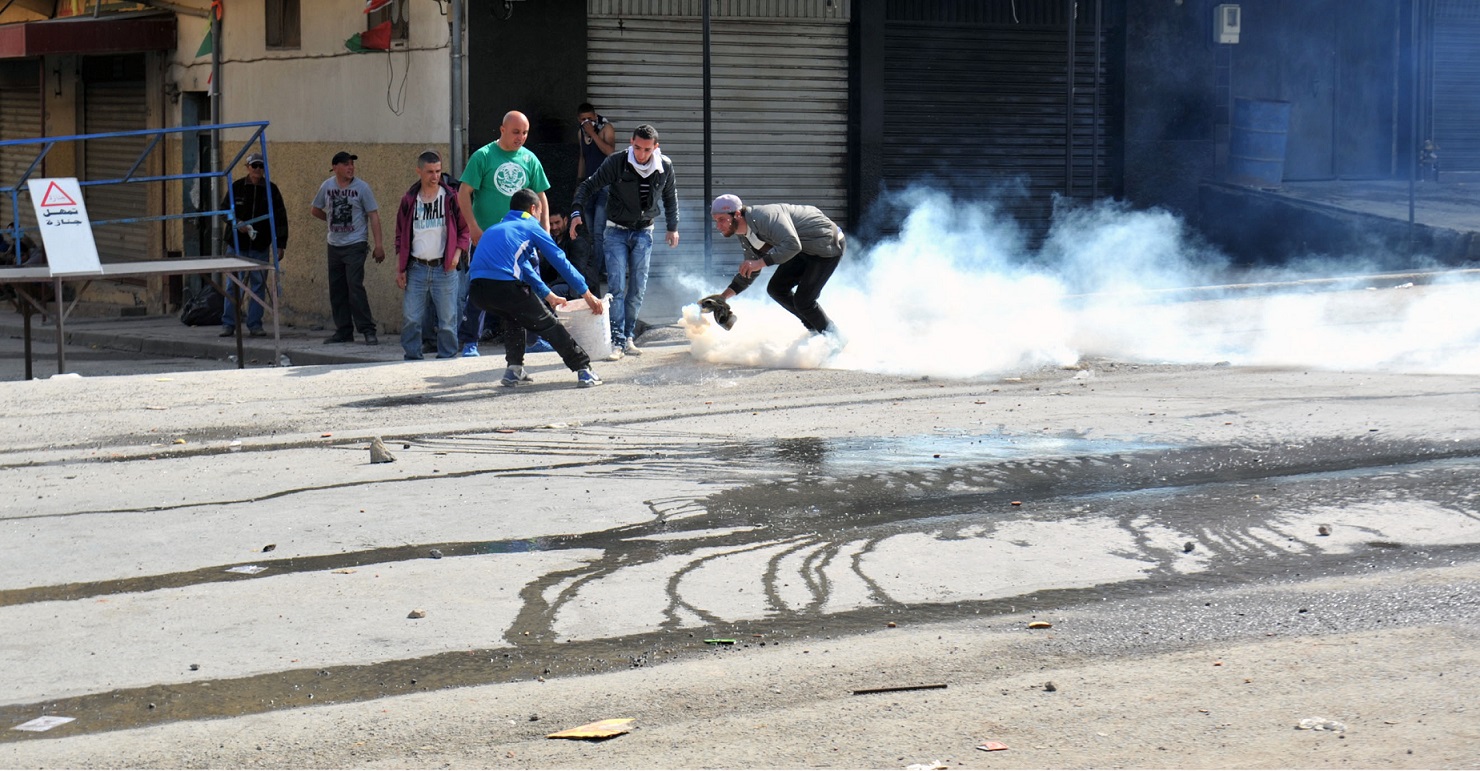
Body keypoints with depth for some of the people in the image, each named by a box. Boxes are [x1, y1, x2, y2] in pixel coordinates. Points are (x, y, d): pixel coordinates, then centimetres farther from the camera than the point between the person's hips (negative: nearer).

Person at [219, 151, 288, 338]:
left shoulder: (271, 189, 3)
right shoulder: (237, 187, 2)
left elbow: (280, 218, 3)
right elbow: (224, 210, 7)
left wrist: (280, 244, -3)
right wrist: (237, 223, -12)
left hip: (261, 247, 1)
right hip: (237, 244, -1)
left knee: (258, 286, 3)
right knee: (234, 285, -1)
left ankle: (255, 325, 10)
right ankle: (228, 324, 5)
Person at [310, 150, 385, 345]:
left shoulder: (361, 187, -6)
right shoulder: (327, 186, 5)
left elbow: (373, 216, -7)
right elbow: (315, 210, 21)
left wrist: (379, 244, -13)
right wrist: (333, 220, 12)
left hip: (355, 245, -5)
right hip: (334, 246, 5)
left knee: (355, 287, -14)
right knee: (337, 290, 7)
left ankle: (368, 331, -12)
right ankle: (343, 331, 15)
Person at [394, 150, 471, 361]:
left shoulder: (451, 198, 3)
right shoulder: (409, 200, 9)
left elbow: (465, 230, 6)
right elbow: (401, 237, 13)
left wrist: (457, 254, -9)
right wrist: (400, 268, 7)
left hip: (444, 268, -2)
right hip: (416, 268, 2)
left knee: (447, 319, 0)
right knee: (410, 318, -2)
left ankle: (447, 358, 9)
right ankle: (412, 358, 8)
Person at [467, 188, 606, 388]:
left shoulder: (495, 229, 34)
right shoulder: (531, 227, 15)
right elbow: (561, 262, 14)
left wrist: (549, 296, 51)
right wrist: (588, 294, 21)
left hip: (476, 290, 6)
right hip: (505, 287, -6)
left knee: (512, 318, 32)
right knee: (547, 324, 7)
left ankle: (514, 370, 21)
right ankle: (583, 370, 6)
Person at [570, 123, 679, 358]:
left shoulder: (665, 167, -6)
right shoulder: (616, 162, -16)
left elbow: (670, 197, 12)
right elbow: (589, 185, -10)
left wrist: (673, 228, 15)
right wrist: (577, 212, -24)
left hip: (643, 233, 3)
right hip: (617, 231, -3)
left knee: (638, 288, 3)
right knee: (617, 287, -11)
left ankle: (628, 338, 12)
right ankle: (617, 340, -11)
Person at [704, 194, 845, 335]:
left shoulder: (765, 216, -30)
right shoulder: (746, 238, 2)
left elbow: (792, 245, -40)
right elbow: (749, 273, 13)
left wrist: (760, 263, -41)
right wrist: (724, 296, 5)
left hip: (827, 244, -9)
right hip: (805, 250, 9)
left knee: (802, 300, -14)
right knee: (776, 289, 5)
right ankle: (814, 329, 21)